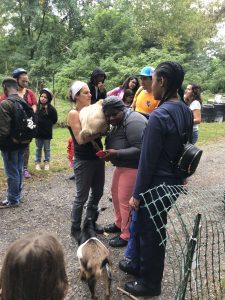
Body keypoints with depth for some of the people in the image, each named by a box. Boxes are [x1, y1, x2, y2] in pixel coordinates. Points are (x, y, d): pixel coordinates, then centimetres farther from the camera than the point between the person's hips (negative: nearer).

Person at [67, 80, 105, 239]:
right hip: (83, 161, -7)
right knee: (82, 196, 5)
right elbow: (80, 139, -18)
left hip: (98, 157, 7)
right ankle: (76, 228, 24)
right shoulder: (73, 114, -12)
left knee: (98, 192, 17)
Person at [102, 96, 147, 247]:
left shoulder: (133, 122, -24)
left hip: (133, 167, -10)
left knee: (126, 201, -3)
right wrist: (109, 153, 2)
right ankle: (119, 223, 38)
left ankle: (127, 236, 14)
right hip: (122, 165, 10)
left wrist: (116, 154, -31)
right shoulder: (118, 122, 8)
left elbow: (140, 149, -29)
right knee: (116, 193, 19)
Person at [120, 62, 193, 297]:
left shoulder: (159, 115, -24)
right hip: (174, 181, 8)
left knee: (151, 232, 10)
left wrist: (137, 193, -13)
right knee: (144, 225, 24)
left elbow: (147, 160, -21)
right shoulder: (186, 111, 3)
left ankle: (149, 283, 30)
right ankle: (140, 265, 44)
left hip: (157, 184, -8)